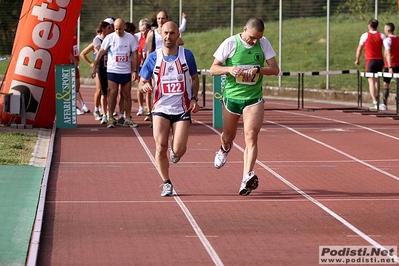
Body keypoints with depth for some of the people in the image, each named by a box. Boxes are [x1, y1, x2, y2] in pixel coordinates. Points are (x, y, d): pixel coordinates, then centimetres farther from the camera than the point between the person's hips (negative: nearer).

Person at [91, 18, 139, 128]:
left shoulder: (131, 38, -2)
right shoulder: (109, 38, -4)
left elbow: (134, 55, 2)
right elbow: (101, 52, 2)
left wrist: (134, 70, -4)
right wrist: (94, 67, 0)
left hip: (126, 71, 2)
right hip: (112, 71, -1)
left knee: (127, 94, 4)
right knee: (113, 94, -4)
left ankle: (127, 119, 11)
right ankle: (110, 118, 1)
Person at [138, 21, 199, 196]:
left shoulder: (187, 55, 0)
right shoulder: (153, 57, -1)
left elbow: (195, 78, 13)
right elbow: (141, 83, 5)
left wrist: (194, 98, -1)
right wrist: (145, 86, -20)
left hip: (182, 109, 0)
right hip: (161, 109, 0)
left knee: (178, 151, -11)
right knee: (160, 148, -8)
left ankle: (175, 149, 28)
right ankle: (166, 183, 12)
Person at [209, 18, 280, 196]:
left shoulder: (264, 43, -2)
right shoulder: (230, 43, -8)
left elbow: (275, 69, -1)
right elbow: (213, 69, -4)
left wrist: (257, 69, -20)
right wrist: (229, 69, -25)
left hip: (254, 99, 0)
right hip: (232, 96, 0)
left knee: (251, 136, -17)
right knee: (228, 136, 17)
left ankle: (247, 177, -26)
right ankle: (225, 148, 55)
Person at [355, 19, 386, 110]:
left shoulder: (365, 35, -1)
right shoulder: (381, 36, 6)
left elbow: (359, 49, 5)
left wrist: (357, 60, 17)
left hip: (370, 61, -4)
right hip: (380, 60, 4)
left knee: (371, 82, -7)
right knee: (377, 81, 17)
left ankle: (375, 103, -17)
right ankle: (375, 101, 21)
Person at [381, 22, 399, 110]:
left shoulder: (387, 40, -9)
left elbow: (388, 54, -18)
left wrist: (390, 67, -23)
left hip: (389, 65, -5)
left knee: (386, 84, 7)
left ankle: (384, 104, 10)